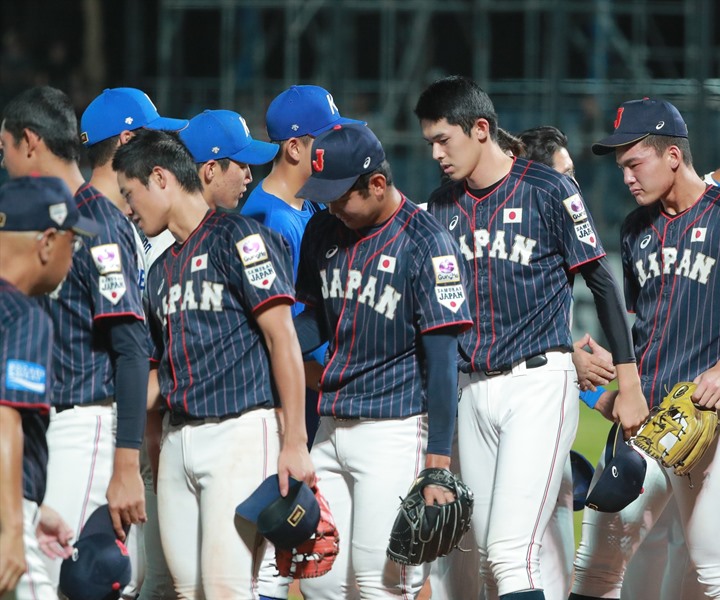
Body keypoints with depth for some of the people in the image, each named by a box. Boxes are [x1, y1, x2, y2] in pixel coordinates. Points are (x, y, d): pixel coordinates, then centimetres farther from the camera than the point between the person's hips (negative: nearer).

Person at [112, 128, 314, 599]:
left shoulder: (237, 237, -4)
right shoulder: (162, 269, 21)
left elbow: (282, 339, -10)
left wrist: (295, 442, -16)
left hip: (238, 431, -8)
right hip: (177, 439, 8)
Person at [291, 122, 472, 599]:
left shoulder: (425, 243, -12)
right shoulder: (324, 231, 8)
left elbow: (442, 358, -13)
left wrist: (437, 464, -17)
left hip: (396, 429, -7)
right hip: (332, 428, 7)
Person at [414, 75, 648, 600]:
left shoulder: (548, 190, -5)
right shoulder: (442, 204, 12)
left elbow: (602, 285, -3)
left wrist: (629, 384, -6)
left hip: (538, 382, -6)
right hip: (473, 389, 6)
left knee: (512, 552, -18)